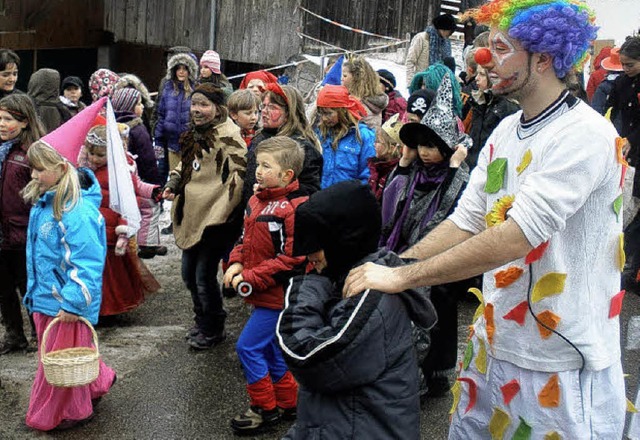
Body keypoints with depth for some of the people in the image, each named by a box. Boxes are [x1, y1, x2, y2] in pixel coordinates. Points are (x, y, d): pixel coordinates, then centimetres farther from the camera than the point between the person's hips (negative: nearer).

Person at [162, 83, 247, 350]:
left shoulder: (227, 135, -16)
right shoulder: (193, 135, 13)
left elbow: (239, 172, -25)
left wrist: (218, 210, -26)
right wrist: (173, 185, 9)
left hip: (214, 220, -9)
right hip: (192, 218, 9)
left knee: (204, 276, -2)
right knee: (189, 273, 18)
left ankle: (213, 330, 19)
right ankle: (201, 322, 38)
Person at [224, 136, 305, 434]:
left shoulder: (293, 209, -21)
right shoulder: (257, 200, 6)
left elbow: (291, 258, -23)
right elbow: (246, 239, 17)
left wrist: (251, 277, -20)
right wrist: (236, 263, -2)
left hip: (278, 295, -9)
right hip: (264, 294, 9)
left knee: (248, 347, -4)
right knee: (271, 349, 18)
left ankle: (264, 407, 12)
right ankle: (288, 402, 34)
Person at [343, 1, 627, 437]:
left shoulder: (584, 134, -19)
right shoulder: (504, 133, 6)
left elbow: (516, 236, -28)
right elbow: (465, 222, 5)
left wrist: (403, 276, -28)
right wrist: (389, 268, -6)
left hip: (563, 364, -7)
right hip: (494, 344, 7)